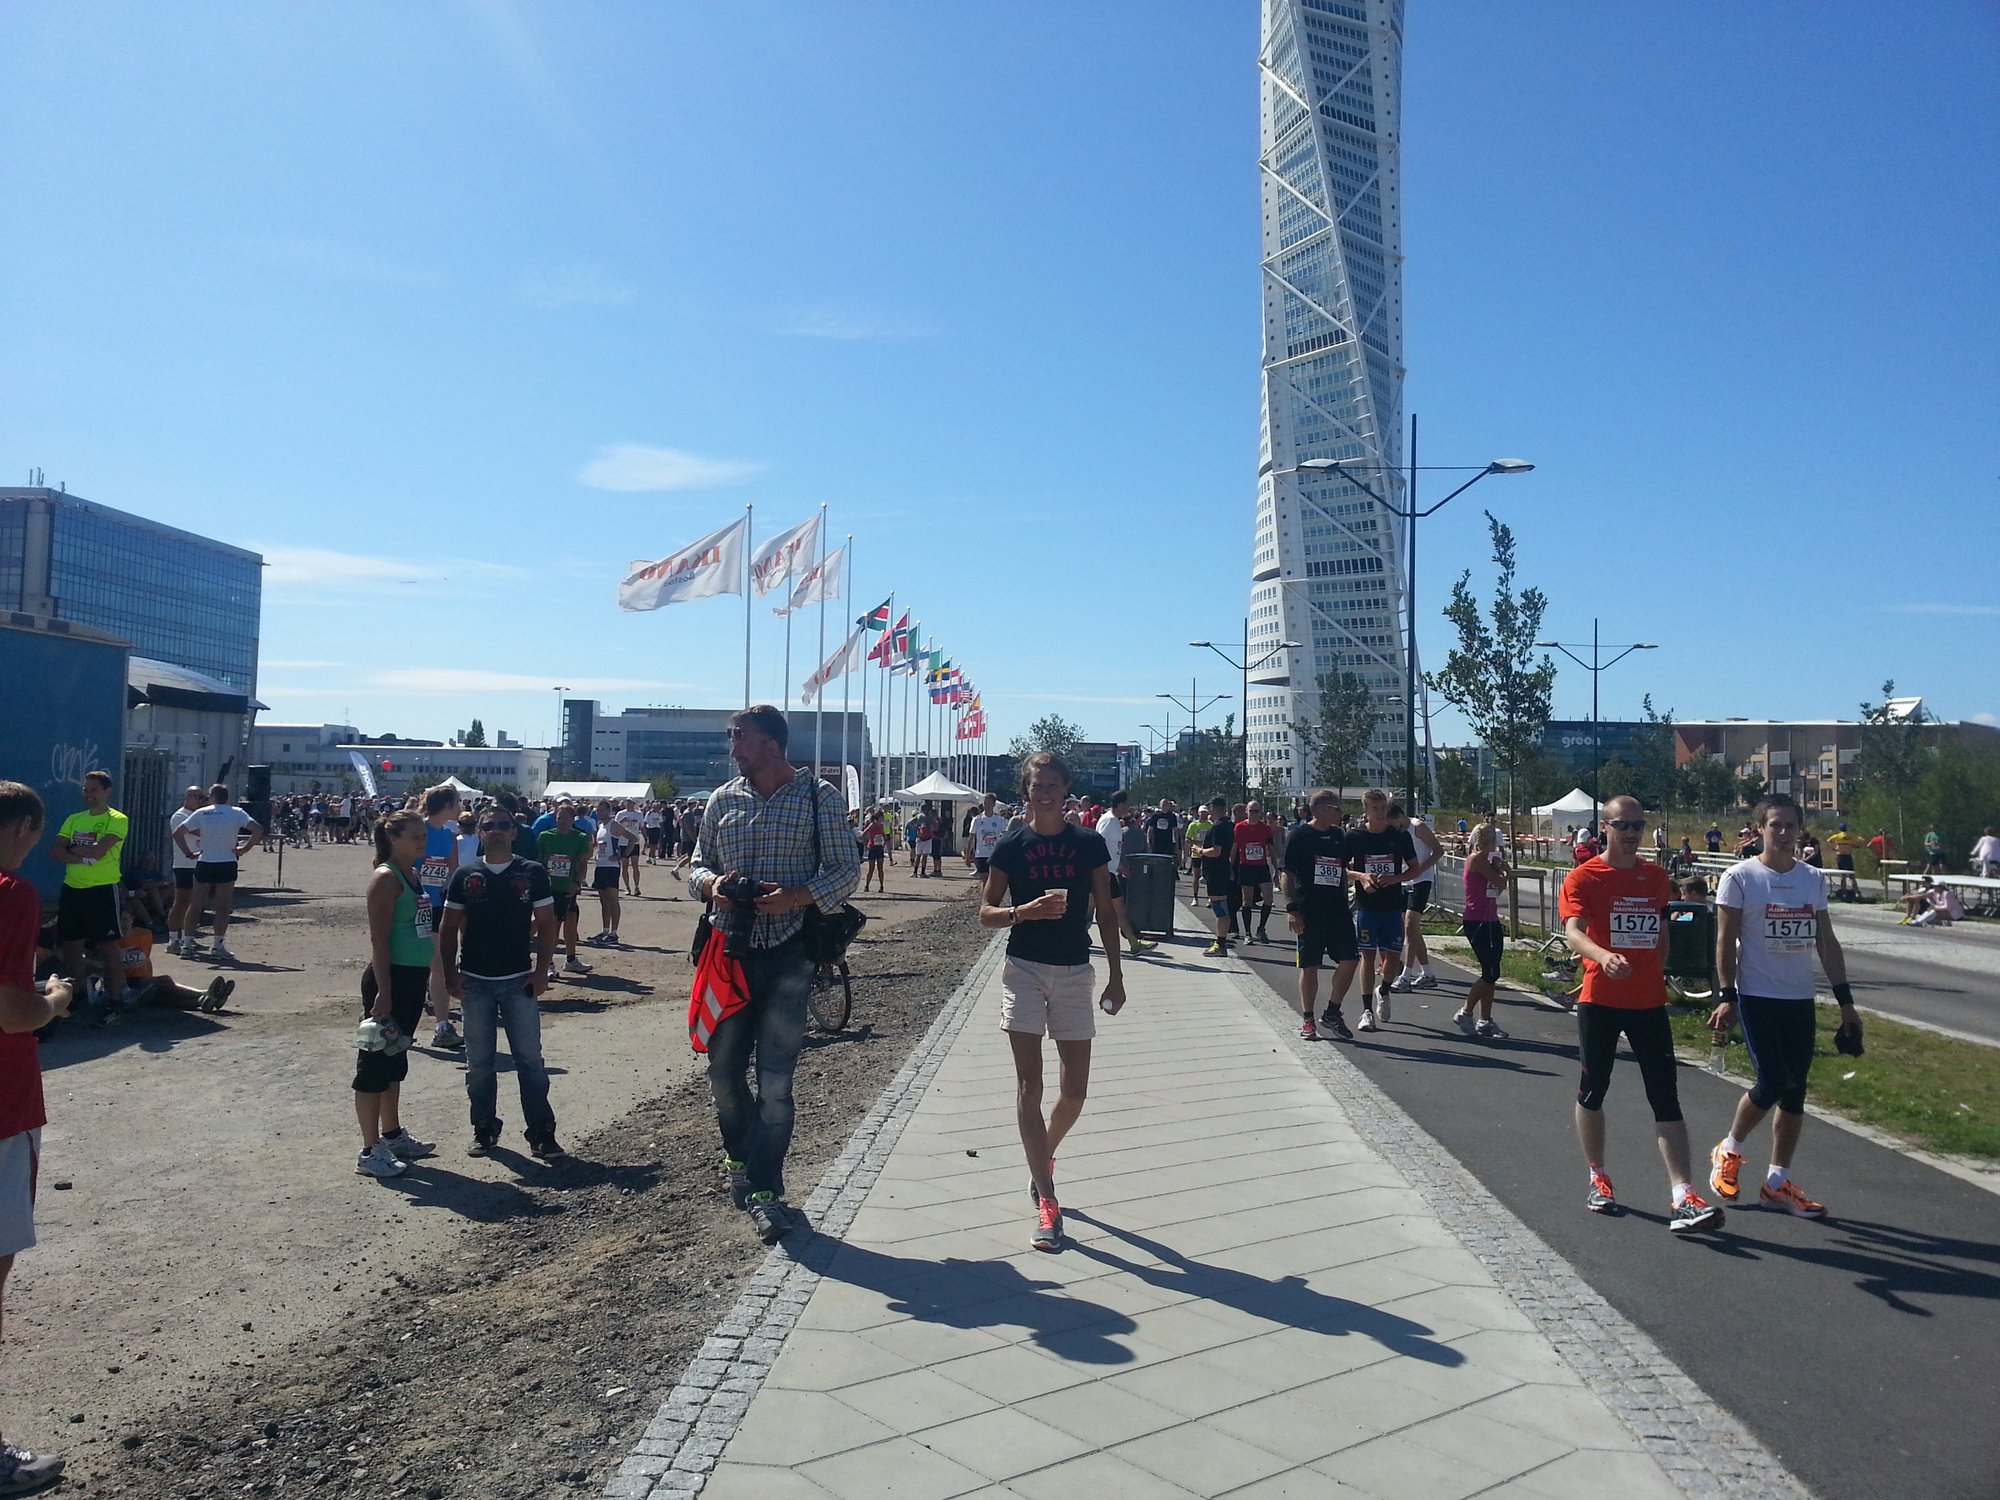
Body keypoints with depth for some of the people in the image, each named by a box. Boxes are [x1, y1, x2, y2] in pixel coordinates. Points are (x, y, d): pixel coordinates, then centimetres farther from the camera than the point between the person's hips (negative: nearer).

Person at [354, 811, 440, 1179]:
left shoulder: (412, 876, 12)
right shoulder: (386, 878, -14)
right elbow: (379, 939, -19)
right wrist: (383, 993, -22)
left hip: (413, 979, 9)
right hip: (390, 978, -9)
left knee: (395, 1060, 19)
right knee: (375, 1063, -1)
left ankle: (393, 1135, 31)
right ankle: (370, 1152, 5)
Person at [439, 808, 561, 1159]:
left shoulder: (533, 874, -1)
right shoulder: (465, 877, 3)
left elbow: (546, 924, 0)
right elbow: (449, 929, 6)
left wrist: (542, 969, -7)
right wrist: (450, 974, -1)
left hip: (519, 981, -1)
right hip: (475, 982, 2)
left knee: (530, 1058, 0)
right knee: (478, 1062, 10)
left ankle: (541, 1132, 6)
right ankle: (484, 1129, 23)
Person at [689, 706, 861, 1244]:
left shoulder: (819, 796, -1)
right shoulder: (721, 800, 11)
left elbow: (847, 870, -1)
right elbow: (696, 867, 16)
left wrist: (800, 895, -18)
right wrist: (711, 882, -7)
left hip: (788, 952, -4)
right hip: (730, 950, 4)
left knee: (775, 1077, -3)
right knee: (723, 1068, 10)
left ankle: (764, 1190, 7)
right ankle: (741, 1156, 36)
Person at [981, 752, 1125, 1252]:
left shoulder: (1089, 844, 2)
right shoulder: (1011, 846, 0)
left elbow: (1106, 913, 6)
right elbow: (986, 912, 1)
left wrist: (1115, 975, 4)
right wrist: (1025, 911, -19)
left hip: (1075, 972, 1)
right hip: (1024, 970, -1)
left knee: (1075, 1089, 5)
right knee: (1029, 1086, -4)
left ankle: (1042, 1157, 35)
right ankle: (1046, 1202, 1)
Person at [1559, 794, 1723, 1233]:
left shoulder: (1656, 877, 10)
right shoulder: (1582, 878, -6)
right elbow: (1573, 932, -21)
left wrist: (1659, 975, 17)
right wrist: (1604, 957, -40)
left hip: (1649, 1002, 4)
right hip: (1599, 1000, -3)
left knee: (1666, 1098, -3)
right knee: (1592, 1092, 8)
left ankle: (1683, 1199, -5)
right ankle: (1598, 1179, 27)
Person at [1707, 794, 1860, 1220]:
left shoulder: (1814, 879, 9)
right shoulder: (1740, 877, -6)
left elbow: (1827, 943, 12)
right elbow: (1725, 941, -7)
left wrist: (1845, 1000, 7)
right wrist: (1726, 996, -14)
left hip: (1800, 1000, 5)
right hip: (1756, 997, -5)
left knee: (1795, 1092, 6)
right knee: (1773, 1083, -11)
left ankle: (1778, 1183, 17)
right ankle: (1728, 1151, 14)